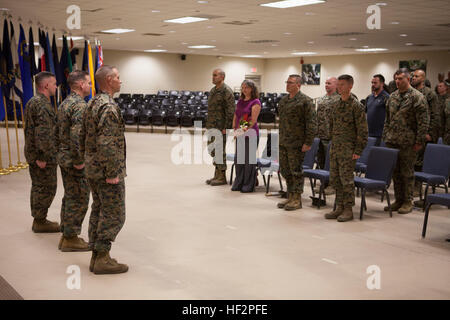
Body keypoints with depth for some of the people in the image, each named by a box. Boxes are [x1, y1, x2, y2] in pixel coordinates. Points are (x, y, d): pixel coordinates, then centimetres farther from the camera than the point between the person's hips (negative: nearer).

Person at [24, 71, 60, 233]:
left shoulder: (32, 102, 14)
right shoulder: (43, 105, -20)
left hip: (33, 154, 10)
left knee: (38, 187, 17)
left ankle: (38, 220, 26)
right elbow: (44, 134, -26)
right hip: (44, 157, -10)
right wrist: (43, 157, -23)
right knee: (47, 188, -1)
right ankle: (40, 222, 8)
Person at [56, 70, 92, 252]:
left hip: (64, 157, 10)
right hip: (74, 160, -10)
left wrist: (62, 153, 20)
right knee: (79, 200, -1)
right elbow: (76, 135, -27)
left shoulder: (65, 103, 13)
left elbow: (59, 131, 18)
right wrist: (79, 160, -21)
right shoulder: (80, 105, -18)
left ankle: (66, 235, 23)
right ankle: (71, 238, 5)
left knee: (69, 197, 16)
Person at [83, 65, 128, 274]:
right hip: (107, 171, -10)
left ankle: (96, 256, 23)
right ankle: (102, 259, 4)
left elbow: (84, 135, 18)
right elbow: (107, 144, -25)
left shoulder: (92, 104, 11)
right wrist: (112, 173, -22)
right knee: (113, 215, -2)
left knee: (98, 210, 16)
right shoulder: (109, 107, -20)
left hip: (93, 170, 10)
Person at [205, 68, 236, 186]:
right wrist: (208, 124, 18)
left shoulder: (226, 91, -12)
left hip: (221, 127, -9)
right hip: (212, 127, 9)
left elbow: (231, 111, -16)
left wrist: (226, 128, -19)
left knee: (219, 151, -4)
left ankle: (221, 177, 5)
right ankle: (217, 175, 21)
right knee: (212, 149, 12)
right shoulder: (212, 91, 16)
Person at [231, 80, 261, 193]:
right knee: (238, 158, 10)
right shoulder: (240, 101, 16)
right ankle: (238, 183, 21)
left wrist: (246, 128, -26)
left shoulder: (255, 102, -7)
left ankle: (249, 185, 6)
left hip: (250, 133, -7)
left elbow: (253, 119, -16)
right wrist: (235, 128, 7)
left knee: (249, 159, -3)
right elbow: (235, 116, 19)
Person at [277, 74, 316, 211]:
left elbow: (311, 123, -13)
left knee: (296, 171, -1)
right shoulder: (283, 100, 15)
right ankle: (290, 197, 23)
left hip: (296, 143, -8)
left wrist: (308, 142, -16)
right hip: (283, 143, 8)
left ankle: (297, 200, 8)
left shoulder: (305, 101, -9)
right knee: (285, 170, 12)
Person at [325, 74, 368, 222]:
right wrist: (333, 142, 16)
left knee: (346, 178, -4)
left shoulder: (356, 106, -10)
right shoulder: (337, 104, 12)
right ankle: (339, 207, 19)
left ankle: (348, 210, 6)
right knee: (334, 178, 9)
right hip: (335, 148, 7)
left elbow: (362, 130, -12)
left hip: (348, 149, -7)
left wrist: (358, 151, -14)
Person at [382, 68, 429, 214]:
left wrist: (419, 141, -14)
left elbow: (423, 122, -10)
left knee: (407, 172, 2)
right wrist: (385, 136, 13)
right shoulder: (392, 97, 12)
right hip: (392, 142, 6)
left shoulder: (417, 97, -8)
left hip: (408, 143, -6)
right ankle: (398, 200, 20)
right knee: (395, 172, 10)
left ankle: (407, 202, 12)